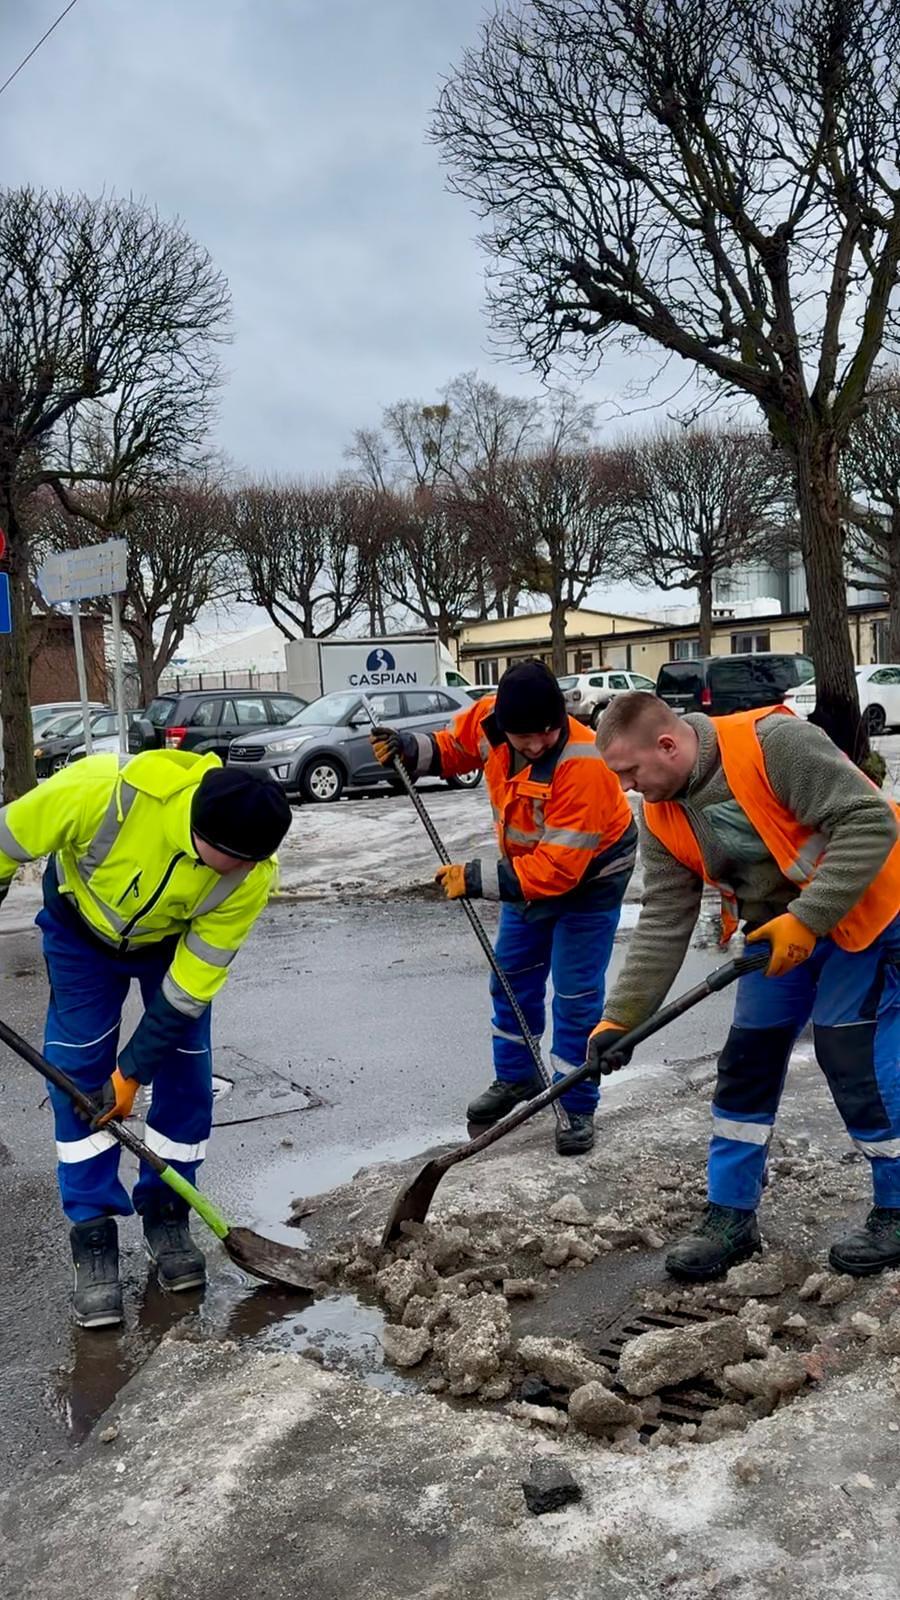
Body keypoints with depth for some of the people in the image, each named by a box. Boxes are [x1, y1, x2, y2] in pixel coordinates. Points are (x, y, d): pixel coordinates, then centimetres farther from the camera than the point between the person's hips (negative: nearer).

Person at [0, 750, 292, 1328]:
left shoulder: (251, 876, -34)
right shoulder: (106, 789, -43)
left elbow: (191, 987, -24)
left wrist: (133, 1070, -18)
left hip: (175, 940, 1)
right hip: (83, 929, -1)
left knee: (186, 1081, -2)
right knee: (78, 1075, -5)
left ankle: (166, 1217, 19)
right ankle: (94, 1239, 6)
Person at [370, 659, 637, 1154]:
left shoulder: (583, 764, -39)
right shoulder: (488, 718, -21)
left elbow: (558, 867, -37)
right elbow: (453, 748, 4)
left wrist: (478, 879, -35)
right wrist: (409, 748, -15)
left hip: (589, 876, -7)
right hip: (529, 867, 7)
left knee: (576, 997, -3)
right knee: (512, 977, 16)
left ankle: (577, 1107, 13)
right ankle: (515, 1078, 36)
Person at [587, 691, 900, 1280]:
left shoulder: (775, 743, -28)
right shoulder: (662, 821, -7)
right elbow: (663, 925, -5)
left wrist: (806, 919, -29)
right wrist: (620, 1019, -10)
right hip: (778, 930, 7)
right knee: (747, 1061, 5)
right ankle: (731, 1217, 17)